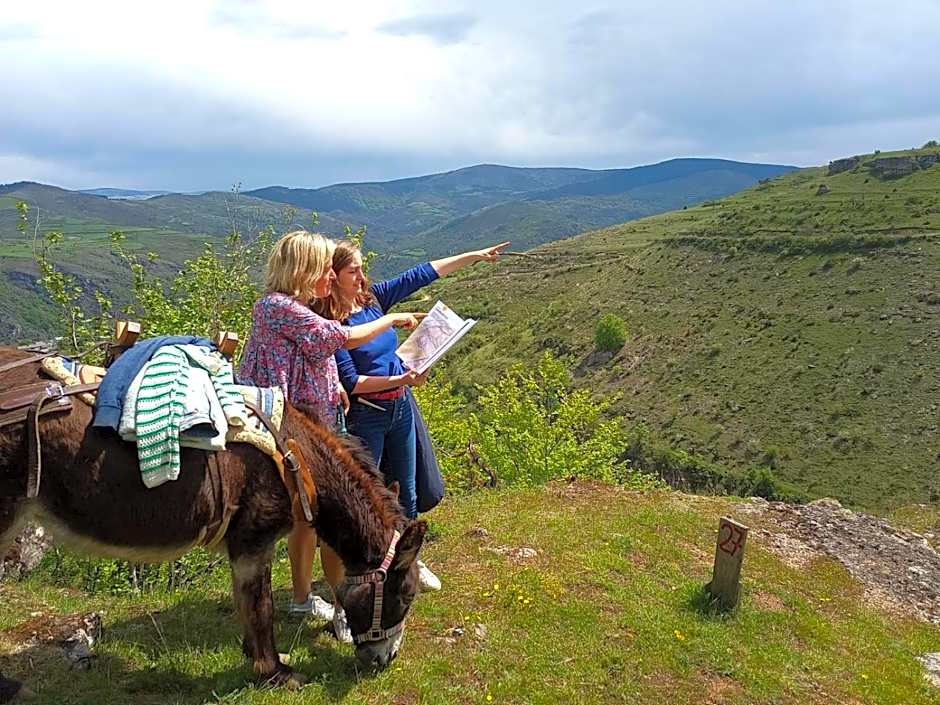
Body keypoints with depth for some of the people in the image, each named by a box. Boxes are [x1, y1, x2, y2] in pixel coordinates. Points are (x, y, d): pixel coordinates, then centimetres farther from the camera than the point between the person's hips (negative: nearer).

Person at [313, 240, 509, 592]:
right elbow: (351, 383, -19)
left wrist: (476, 256, 7)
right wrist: (400, 380, -26)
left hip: (399, 407, 7)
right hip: (364, 415, -7)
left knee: (405, 493, 19)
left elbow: (423, 273, 4)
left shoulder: (372, 297, 0)